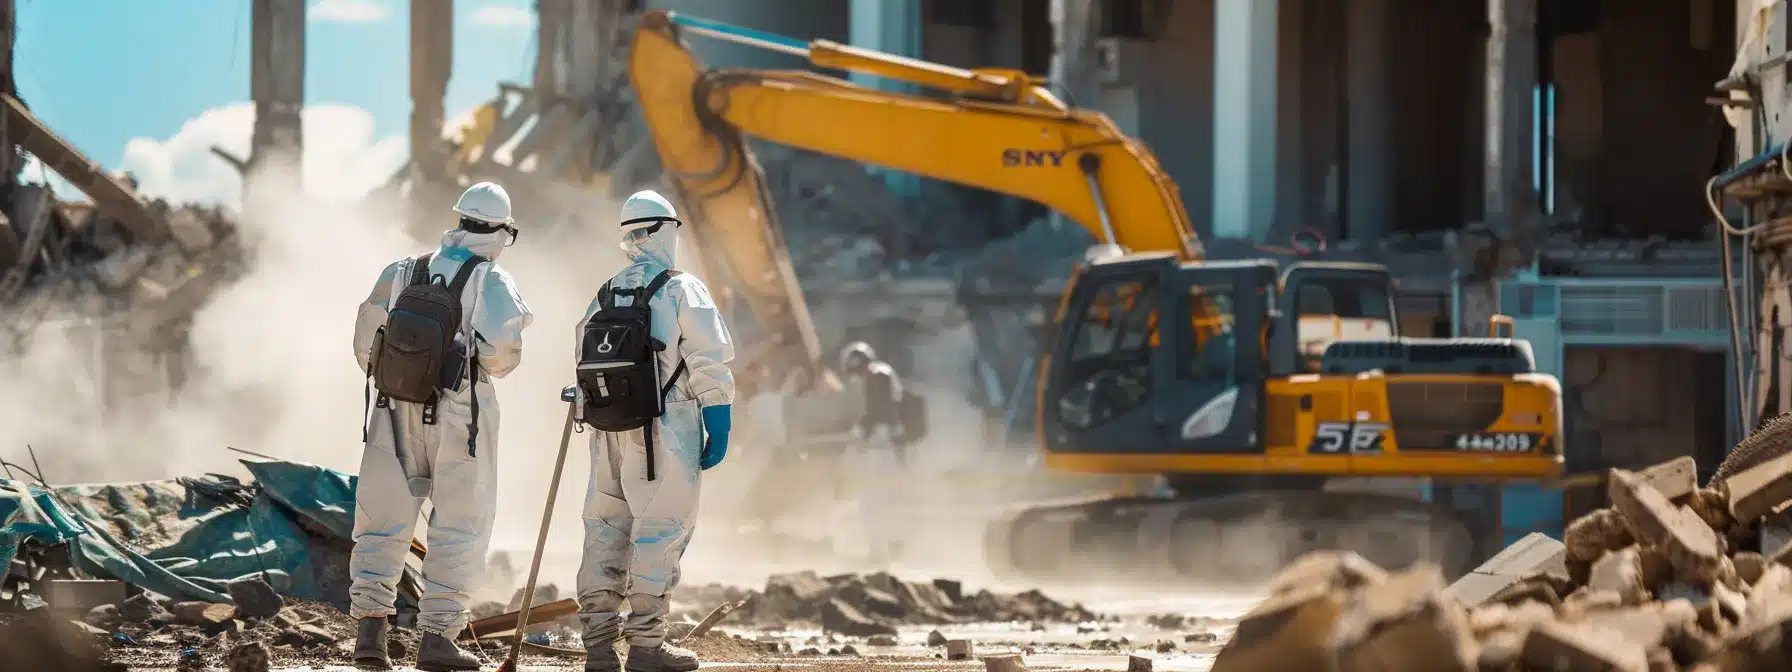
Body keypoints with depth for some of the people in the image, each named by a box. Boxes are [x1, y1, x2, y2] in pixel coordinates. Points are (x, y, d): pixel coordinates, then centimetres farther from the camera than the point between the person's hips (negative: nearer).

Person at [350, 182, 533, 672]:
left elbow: (365, 344, 7)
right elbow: (502, 349, -19)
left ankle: (369, 629, 1)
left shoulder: (402, 273, 6)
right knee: (458, 528, 5)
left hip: (397, 410, 4)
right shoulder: (491, 281, -7)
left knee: (384, 522, 10)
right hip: (459, 416, -4)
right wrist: (496, 365, 4)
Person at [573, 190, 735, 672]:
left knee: (607, 530, 10)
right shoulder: (683, 291, -6)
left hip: (609, 429, 6)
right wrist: (718, 431, -7)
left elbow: (584, 360, 15)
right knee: (661, 532, -3)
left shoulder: (603, 297, 14)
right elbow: (711, 366, -10)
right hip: (665, 432, -6)